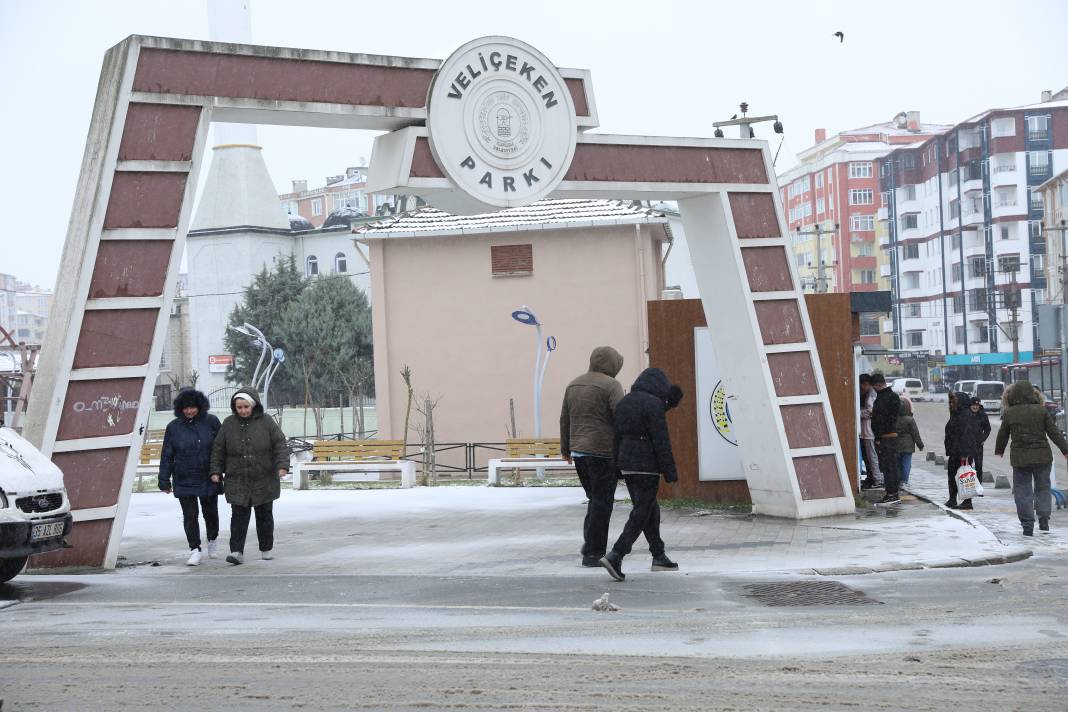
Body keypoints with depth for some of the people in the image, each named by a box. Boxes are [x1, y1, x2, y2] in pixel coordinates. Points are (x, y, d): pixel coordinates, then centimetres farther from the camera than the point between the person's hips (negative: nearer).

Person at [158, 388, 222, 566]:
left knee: (211, 512, 12)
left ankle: (212, 541, 37)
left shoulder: (211, 422, -2)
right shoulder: (173, 427, -1)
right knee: (190, 515, -4)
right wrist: (164, 480, 0)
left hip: (208, 480, 1)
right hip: (184, 481, 0)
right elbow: (167, 456, 2)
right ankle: (195, 551, 0)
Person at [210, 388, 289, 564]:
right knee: (239, 516, -7)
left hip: (264, 481, 0)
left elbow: (280, 445, -3)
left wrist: (282, 465, -16)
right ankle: (237, 552, -8)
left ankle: (266, 549, 22)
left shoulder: (266, 422, -2)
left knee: (264, 515, 9)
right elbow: (218, 449, 8)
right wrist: (216, 471, 3)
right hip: (237, 482, 0)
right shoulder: (229, 424, 3)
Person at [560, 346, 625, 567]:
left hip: (579, 451, 7)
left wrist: (566, 448, 28)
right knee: (602, 503, -1)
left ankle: (590, 543, 11)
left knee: (595, 498, 19)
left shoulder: (574, 385, 12)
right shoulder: (611, 386, -9)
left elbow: (564, 419, 18)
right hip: (603, 452, -7)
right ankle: (592, 553, -1)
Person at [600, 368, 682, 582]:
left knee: (650, 509, 17)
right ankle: (615, 556, -16)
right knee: (641, 513, -5)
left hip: (626, 462, 8)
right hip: (647, 465, -8)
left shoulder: (624, 402, 9)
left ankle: (658, 556, 23)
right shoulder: (654, 404, -14)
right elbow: (661, 441, -15)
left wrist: (618, 467, 17)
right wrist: (670, 471, -11)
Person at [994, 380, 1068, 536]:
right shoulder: (1042, 411, -3)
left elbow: (1002, 435, 8)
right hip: (1043, 457, 1)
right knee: (1043, 488, 16)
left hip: (1020, 459, -1)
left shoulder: (1009, 413, -3)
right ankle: (1044, 520, 8)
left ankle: (1027, 526, 4)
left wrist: (999, 451, 25)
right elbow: (1054, 433, -1)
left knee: (1023, 491, 7)